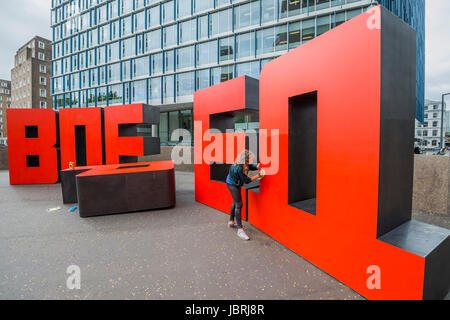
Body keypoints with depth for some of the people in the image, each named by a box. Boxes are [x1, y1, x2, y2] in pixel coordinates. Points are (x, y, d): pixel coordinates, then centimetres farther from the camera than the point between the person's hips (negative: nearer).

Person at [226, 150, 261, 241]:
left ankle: (231, 222, 39)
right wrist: (257, 176, -20)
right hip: (233, 185, -10)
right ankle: (240, 230, -10)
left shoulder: (244, 164, -10)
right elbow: (246, 180, -26)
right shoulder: (239, 168, -34)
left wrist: (257, 166, -20)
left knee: (235, 202, 21)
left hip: (234, 184, 10)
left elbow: (251, 167, 1)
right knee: (239, 204, -12)